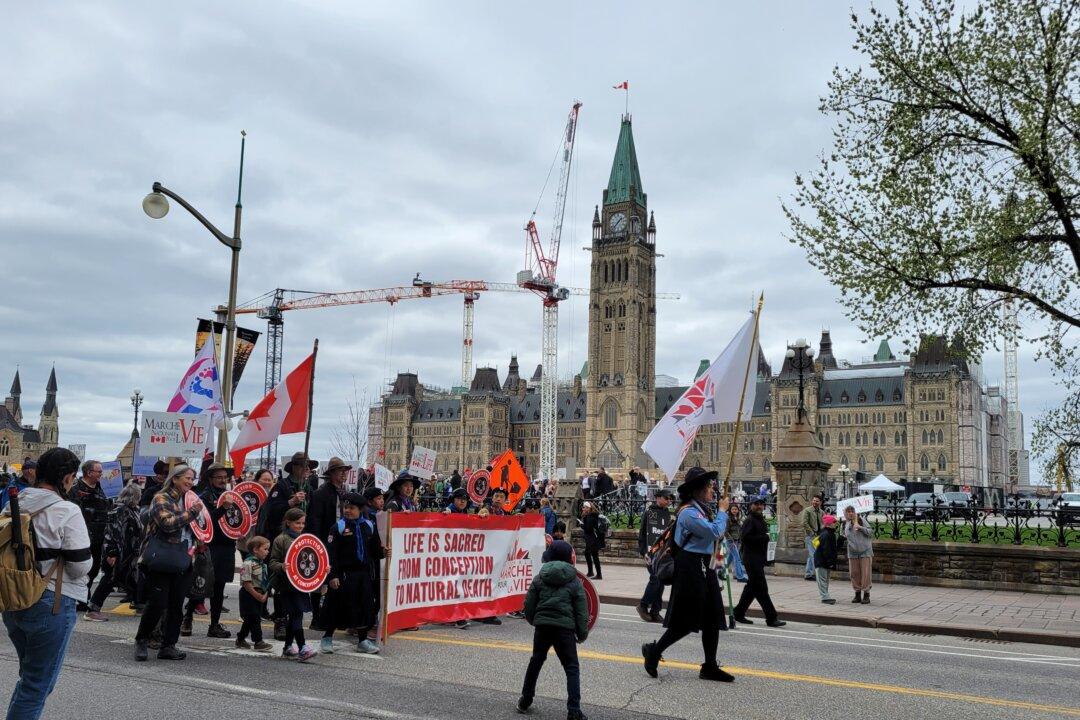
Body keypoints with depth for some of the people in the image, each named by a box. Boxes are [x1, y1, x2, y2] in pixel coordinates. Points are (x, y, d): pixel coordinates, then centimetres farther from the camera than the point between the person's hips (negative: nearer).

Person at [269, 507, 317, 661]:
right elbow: (272, 562, -6)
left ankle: (288, 647, 24)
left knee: (293, 616, 13)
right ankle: (302, 648, -13)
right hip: (287, 584, -7)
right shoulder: (281, 540, -5)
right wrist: (281, 567, -26)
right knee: (296, 614, -11)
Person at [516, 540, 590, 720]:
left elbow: (529, 604, 6)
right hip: (564, 627, -3)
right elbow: (581, 610, -2)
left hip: (542, 625, 3)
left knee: (536, 661, 22)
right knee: (572, 668, 3)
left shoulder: (540, 578, 6)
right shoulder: (574, 581, 0)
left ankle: (525, 700, 32)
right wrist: (582, 633, 6)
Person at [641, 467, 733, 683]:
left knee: (712, 619, 9)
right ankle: (654, 651, 14)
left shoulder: (703, 509, 13)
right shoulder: (689, 512, -18)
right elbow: (715, 531, -24)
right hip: (690, 567, -10)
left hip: (705, 567, 10)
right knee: (686, 620, -3)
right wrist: (722, 511, -11)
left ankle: (710, 666, 18)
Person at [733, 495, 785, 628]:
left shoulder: (760, 520, 18)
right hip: (752, 559, -10)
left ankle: (739, 613, 22)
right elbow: (744, 538, -22)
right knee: (761, 588, -8)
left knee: (752, 587, 14)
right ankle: (771, 618, -7)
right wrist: (764, 537, -17)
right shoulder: (749, 520, -11)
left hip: (759, 559, 10)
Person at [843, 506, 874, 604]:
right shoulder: (845, 524, 5)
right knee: (854, 574, 6)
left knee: (865, 574, -3)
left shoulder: (861, 520, -6)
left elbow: (871, 532, -8)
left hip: (865, 551, -4)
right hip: (852, 552, 4)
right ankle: (857, 594, 17)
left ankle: (866, 595, 4)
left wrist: (860, 527, -20)